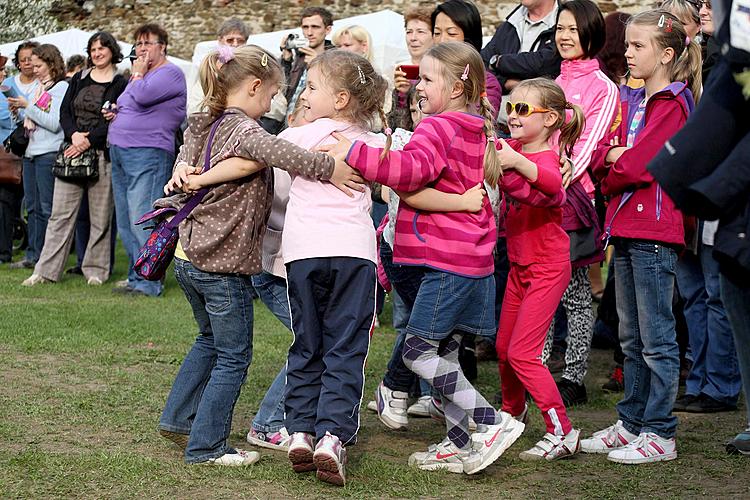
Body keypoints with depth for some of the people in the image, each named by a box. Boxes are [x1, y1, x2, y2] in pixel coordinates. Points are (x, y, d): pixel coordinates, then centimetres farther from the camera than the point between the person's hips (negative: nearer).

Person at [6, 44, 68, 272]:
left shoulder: (62, 87, -6)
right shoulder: (38, 88, 18)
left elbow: (54, 123, -15)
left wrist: (28, 106, -11)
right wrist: (18, 109, 5)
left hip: (49, 153, -8)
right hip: (31, 152, 8)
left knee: (47, 208, -6)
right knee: (32, 206, 10)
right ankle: (33, 254, 14)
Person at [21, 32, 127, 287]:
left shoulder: (121, 84, 2)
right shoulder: (79, 79, 15)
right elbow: (64, 111, 9)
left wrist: (88, 141, -15)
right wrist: (74, 134, -10)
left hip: (102, 154, -3)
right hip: (72, 150, 3)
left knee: (100, 216, 1)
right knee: (61, 213, 1)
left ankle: (95, 270, 11)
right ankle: (46, 270, 2)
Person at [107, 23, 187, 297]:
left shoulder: (170, 73, -7)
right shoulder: (140, 74, 21)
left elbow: (142, 96, -21)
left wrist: (137, 74, -3)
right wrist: (115, 113, 12)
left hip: (147, 153, -10)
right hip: (120, 151, 10)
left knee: (141, 222, -12)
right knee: (125, 224, 10)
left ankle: (147, 282, -10)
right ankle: (136, 278, 16)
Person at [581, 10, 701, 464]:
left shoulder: (672, 103, -10)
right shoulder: (633, 100, 17)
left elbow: (640, 163, -18)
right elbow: (603, 154, 11)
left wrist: (611, 176, -1)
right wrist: (612, 155, -9)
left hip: (654, 231, -9)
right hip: (625, 227, 9)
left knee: (657, 339, -3)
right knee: (632, 338, 15)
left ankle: (660, 435, 3)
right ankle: (632, 423, 24)